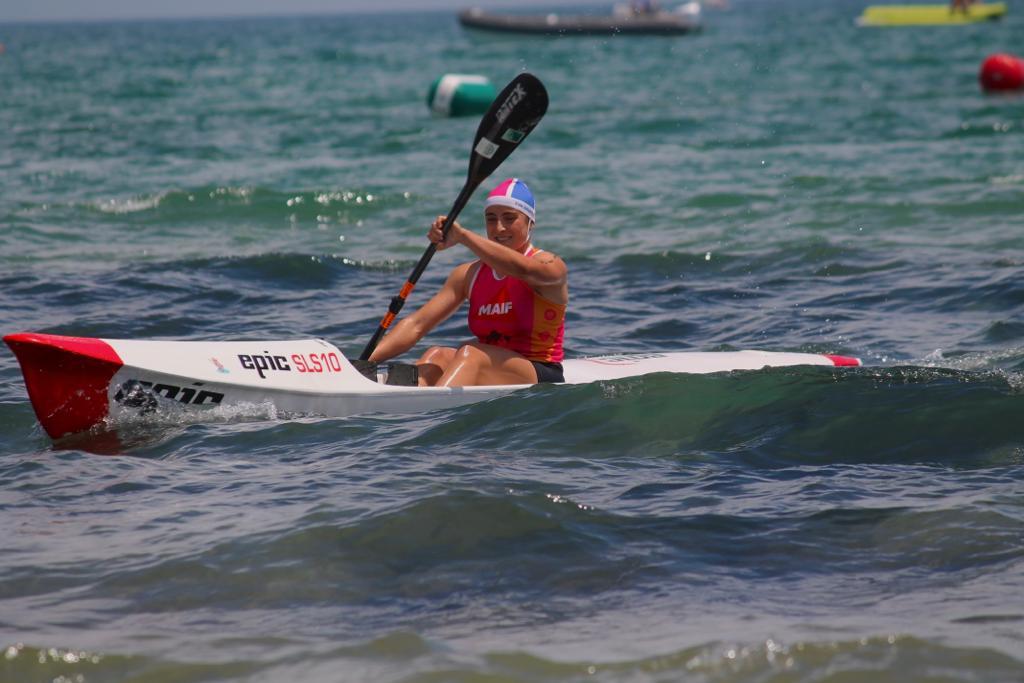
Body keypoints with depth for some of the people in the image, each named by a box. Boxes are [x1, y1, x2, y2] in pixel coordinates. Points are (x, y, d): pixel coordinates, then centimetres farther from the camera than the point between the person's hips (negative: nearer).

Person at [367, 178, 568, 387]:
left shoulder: (550, 265, -4)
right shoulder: (469, 274, 12)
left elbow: (522, 269, -30)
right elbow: (417, 324, 3)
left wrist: (462, 236, -37)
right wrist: (367, 360, -13)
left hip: (543, 379, -6)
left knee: (470, 354, -32)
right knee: (436, 356, -22)